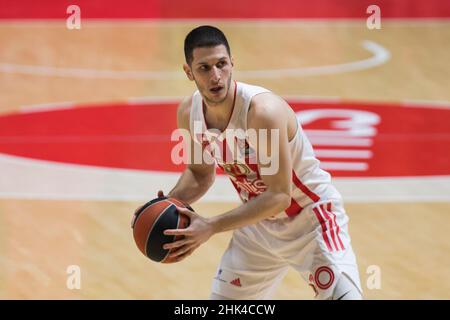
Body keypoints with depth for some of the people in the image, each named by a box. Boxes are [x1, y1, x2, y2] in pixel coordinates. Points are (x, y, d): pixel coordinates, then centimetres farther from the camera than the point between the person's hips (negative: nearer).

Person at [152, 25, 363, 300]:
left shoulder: (263, 111, -31)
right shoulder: (189, 113, -10)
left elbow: (279, 196, -30)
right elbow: (200, 173, 9)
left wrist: (211, 227, -34)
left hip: (310, 218, -6)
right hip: (258, 222, 6)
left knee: (343, 295, -22)